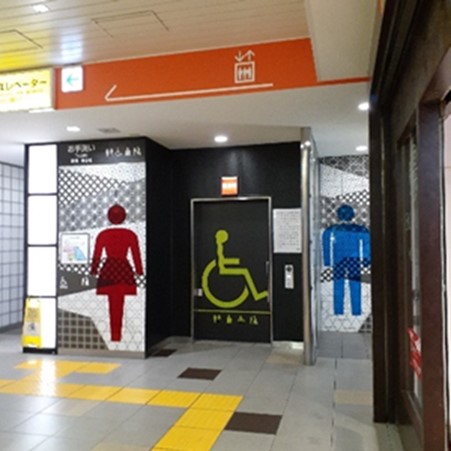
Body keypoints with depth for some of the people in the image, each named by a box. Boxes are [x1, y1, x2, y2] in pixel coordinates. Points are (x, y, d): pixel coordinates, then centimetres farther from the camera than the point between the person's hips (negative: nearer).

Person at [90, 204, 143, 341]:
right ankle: (117, 334, 11)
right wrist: (139, 271, 11)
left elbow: (97, 255, 1)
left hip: (108, 269, 0)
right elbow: (136, 255, 1)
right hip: (124, 269, 0)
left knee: (112, 303, 9)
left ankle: (114, 334, 11)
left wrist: (94, 270, 13)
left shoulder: (103, 235, -2)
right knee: (120, 303, 8)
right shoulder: (131, 235, -2)